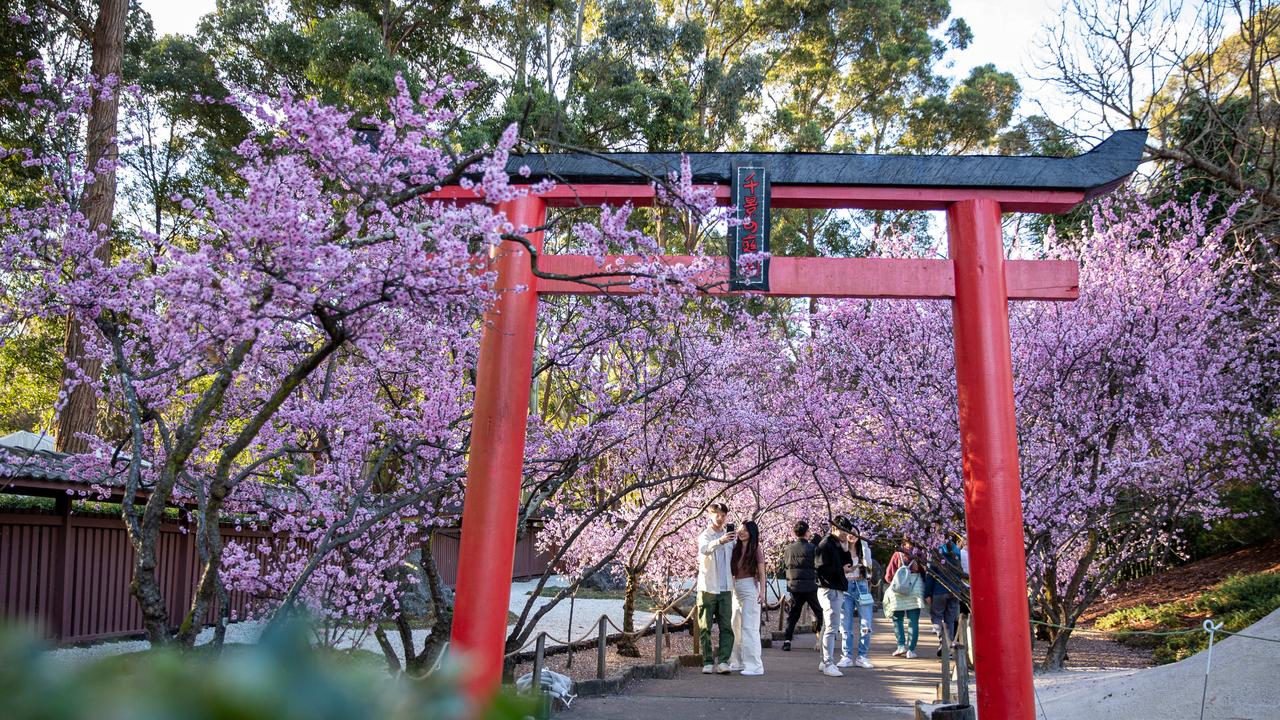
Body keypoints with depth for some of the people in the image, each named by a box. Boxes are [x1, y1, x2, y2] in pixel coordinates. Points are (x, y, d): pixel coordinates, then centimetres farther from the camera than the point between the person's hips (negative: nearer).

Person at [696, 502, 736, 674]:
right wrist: (719, 541, -43)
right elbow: (704, 548, -25)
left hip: (725, 589, 3)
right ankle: (708, 662, 5)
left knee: (726, 627, -5)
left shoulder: (729, 536, 13)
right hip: (707, 588, -3)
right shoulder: (704, 535, -1)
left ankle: (723, 661, -5)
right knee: (705, 628, 0)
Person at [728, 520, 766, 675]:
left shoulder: (756, 549, -3)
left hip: (750, 588, -6)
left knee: (749, 627, -9)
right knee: (736, 626, 10)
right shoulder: (735, 548, 10)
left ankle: (754, 665, -7)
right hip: (736, 589, 6)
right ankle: (738, 662, 19)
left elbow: (761, 573, -5)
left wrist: (762, 591, -13)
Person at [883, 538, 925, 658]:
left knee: (897, 620, 13)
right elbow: (924, 573, 2)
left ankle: (901, 645, 0)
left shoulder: (897, 555, -3)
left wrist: (892, 582, 21)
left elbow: (888, 575, 0)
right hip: (915, 591, 0)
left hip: (898, 591, 0)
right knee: (913, 621, 5)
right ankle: (911, 649, 1)